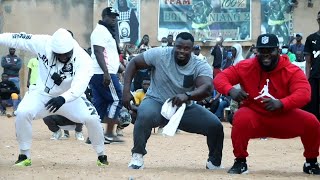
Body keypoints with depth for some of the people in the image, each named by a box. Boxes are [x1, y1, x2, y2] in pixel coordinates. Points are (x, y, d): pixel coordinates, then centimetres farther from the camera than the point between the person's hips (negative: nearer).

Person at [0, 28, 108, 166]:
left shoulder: (83, 59, -28)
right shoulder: (43, 43, -22)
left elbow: (79, 86, -41)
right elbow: (18, 39, -14)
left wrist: (63, 98, -58)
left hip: (70, 96, -1)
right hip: (42, 94, 1)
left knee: (92, 118, -19)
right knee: (22, 113, -24)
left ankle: (101, 155, 7)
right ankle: (24, 156, -5)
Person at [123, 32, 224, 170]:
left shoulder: (201, 67, -15)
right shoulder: (160, 54, -15)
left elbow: (207, 87, -33)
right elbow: (134, 63, -6)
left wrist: (187, 95, -53)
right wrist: (126, 90, -17)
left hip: (184, 107, 2)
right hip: (156, 102, -2)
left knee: (215, 125, -14)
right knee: (145, 115, -38)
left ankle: (214, 162, 11)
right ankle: (137, 155, -18)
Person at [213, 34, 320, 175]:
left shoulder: (292, 71, -15)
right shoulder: (246, 67, -10)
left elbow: (304, 93, -30)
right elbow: (220, 78, -10)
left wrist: (280, 103, -50)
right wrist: (231, 90, -35)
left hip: (283, 118, 0)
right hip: (255, 116, 0)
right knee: (241, 119, -34)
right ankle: (240, 162, -12)